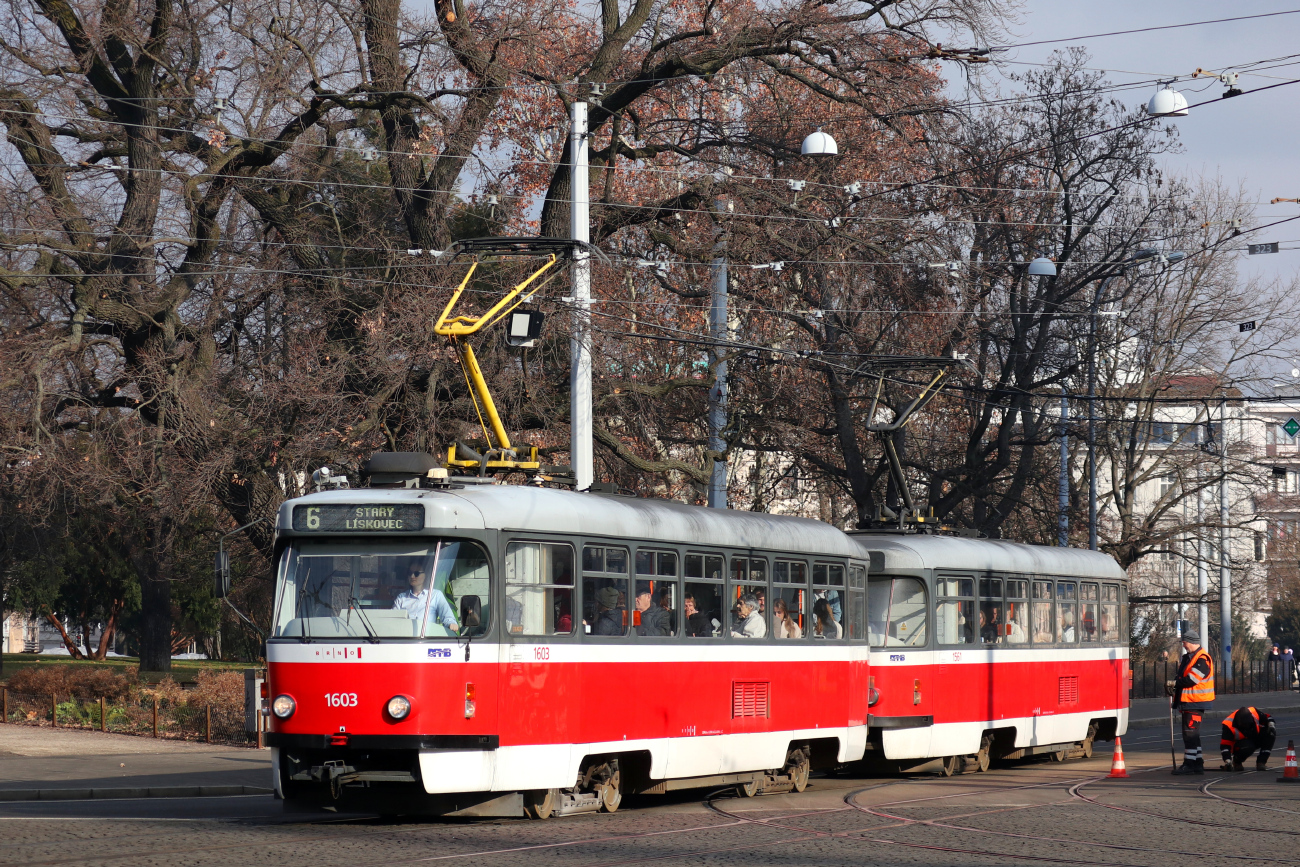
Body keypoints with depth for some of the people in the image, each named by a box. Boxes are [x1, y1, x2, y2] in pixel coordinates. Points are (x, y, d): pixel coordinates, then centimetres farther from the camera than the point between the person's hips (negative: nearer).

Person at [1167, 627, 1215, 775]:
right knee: (1190, 733, 13)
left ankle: (1190, 764, -9)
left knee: (1190, 732, -10)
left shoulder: (1202, 660, -15)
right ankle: (1197, 763, 19)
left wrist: (1174, 683, -12)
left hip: (1195, 703, -10)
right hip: (1187, 701, 10)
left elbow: (1191, 679, -22)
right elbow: (1181, 676, 19)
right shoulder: (1187, 657, 16)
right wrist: (1174, 687, -1)